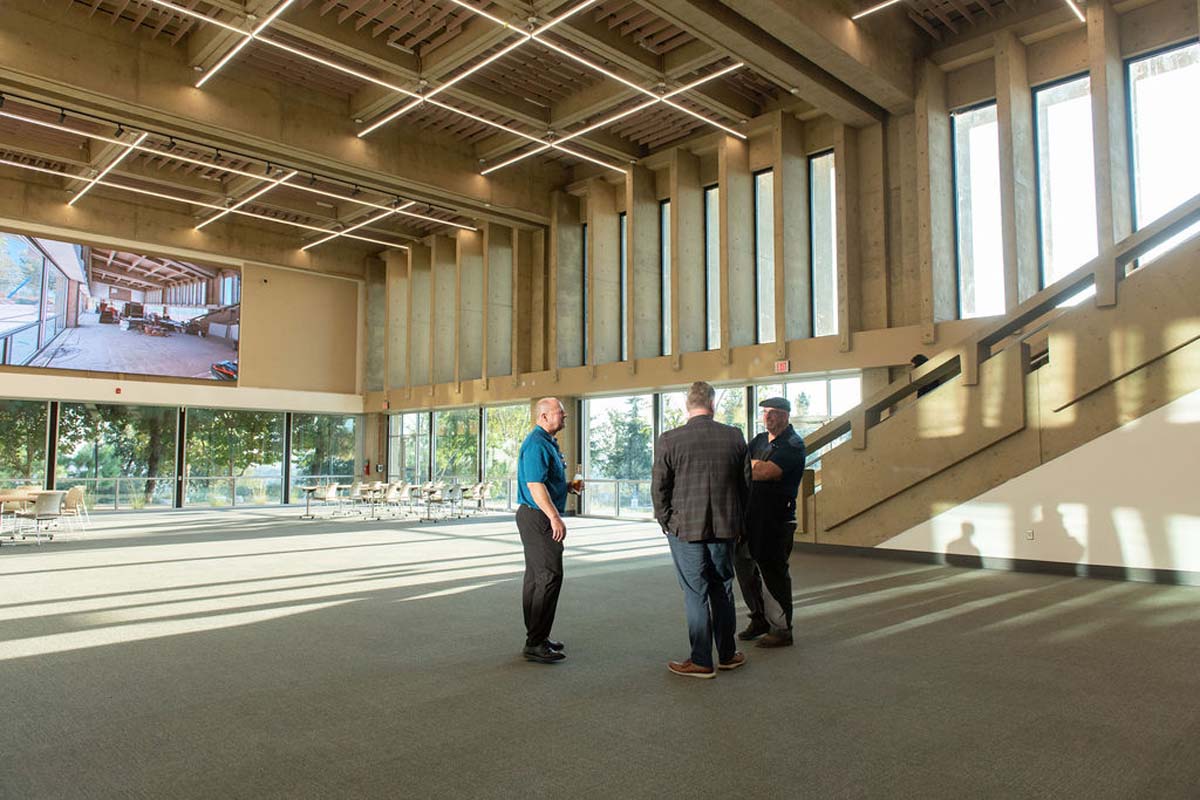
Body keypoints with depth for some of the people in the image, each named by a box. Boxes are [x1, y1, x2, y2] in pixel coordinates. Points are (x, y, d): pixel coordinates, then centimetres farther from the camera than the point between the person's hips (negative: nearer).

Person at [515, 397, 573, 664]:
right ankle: (535, 644, -8)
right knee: (550, 576, -11)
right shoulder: (537, 444, -16)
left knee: (536, 577, 13)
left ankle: (536, 637, 21)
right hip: (538, 518, -11)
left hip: (539, 518, 11)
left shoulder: (548, 442, 17)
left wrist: (568, 486, 13)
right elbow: (535, 485, -24)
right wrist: (555, 517, -27)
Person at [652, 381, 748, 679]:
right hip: (725, 527, 3)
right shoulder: (735, 436, -1)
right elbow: (745, 484, 7)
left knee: (696, 594, 5)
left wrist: (666, 521, 7)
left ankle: (701, 662, 12)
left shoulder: (669, 440, -11)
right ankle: (728, 654, 27)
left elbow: (659, 487, -6)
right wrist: (737, 520, 18)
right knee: (723, 590, 16)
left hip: (685, 528, -3)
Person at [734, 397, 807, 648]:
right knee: (743, 564, 13)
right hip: (752, 515, 8)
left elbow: (765, 472, -22)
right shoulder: (760, 440, 15)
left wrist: (747, 465, -9)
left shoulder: (793, 445, -10)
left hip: (777, 519, -8)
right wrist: (758, 464, -11)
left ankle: (781, 630, 10)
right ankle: (759, 619, 30)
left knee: (773, 572, -3)